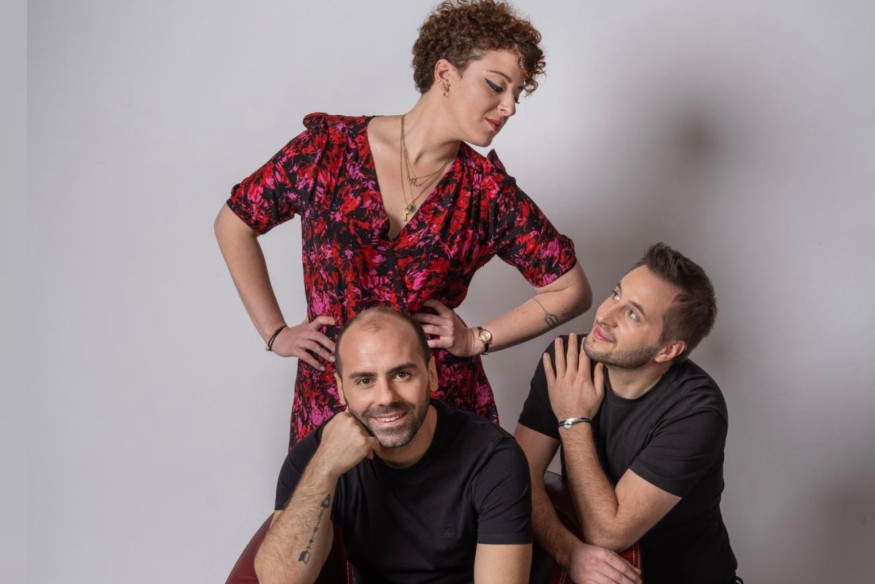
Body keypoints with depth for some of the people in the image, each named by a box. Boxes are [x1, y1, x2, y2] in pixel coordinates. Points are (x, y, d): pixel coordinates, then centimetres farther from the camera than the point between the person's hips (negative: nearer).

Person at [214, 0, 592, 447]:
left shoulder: (487, 190, -4)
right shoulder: (331, 147, -6)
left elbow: (572, 290, 3)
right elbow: (234, 223, 6)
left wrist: (478, 340, -3)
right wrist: (275, 333, 3)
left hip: (446, 407, 1)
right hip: (330, 404, 0)